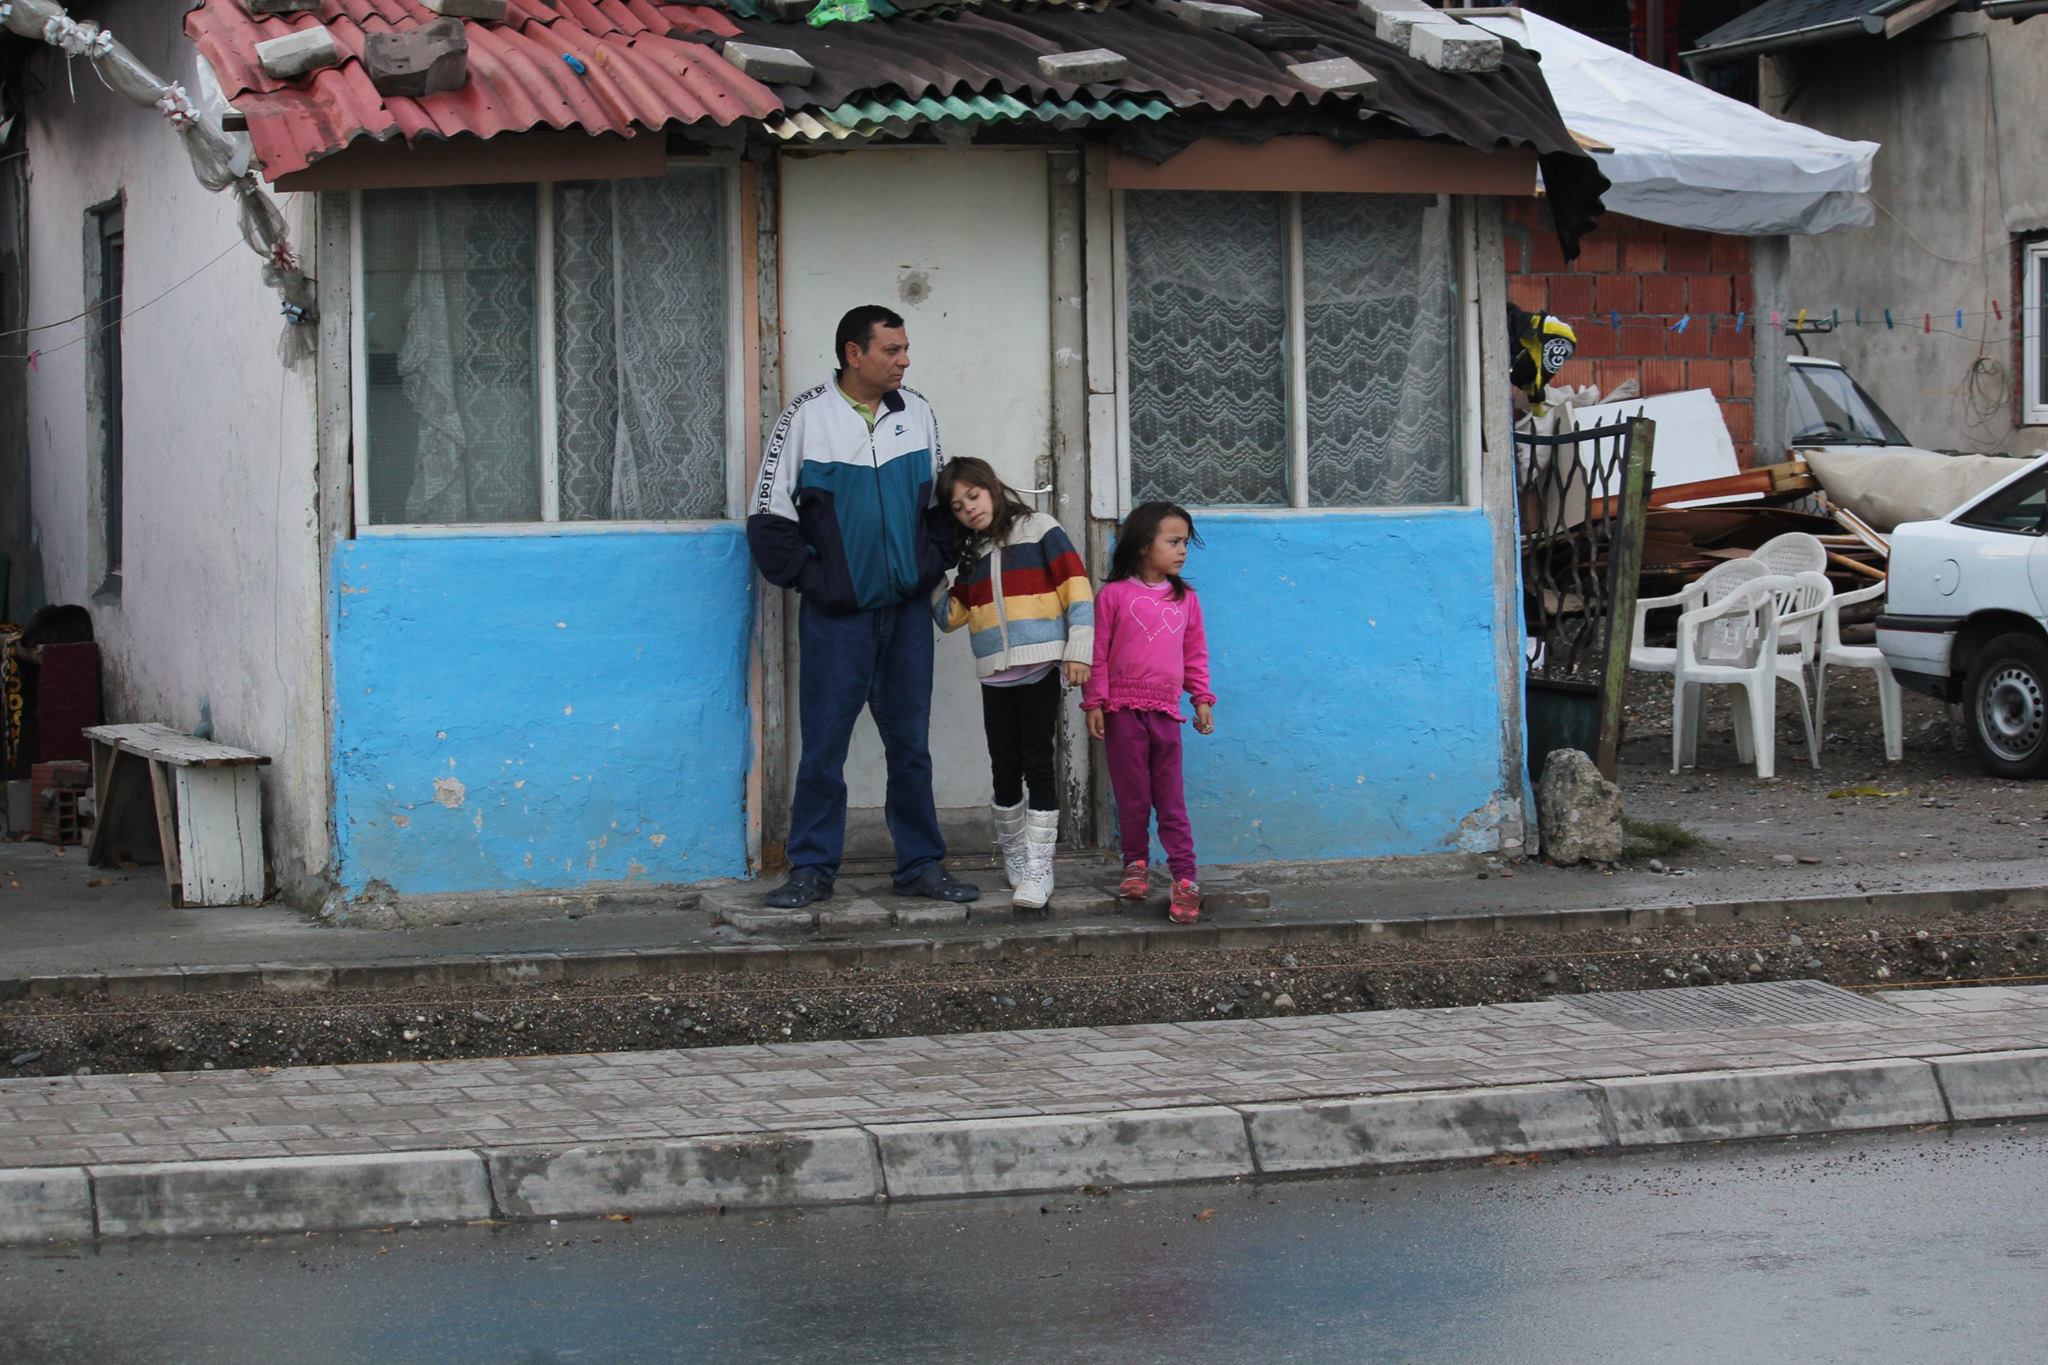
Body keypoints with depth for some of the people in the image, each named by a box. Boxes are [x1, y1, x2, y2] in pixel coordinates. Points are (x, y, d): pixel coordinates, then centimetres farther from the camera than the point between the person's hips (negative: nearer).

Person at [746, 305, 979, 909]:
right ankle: (812, 869, 9)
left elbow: (941, 499, 17)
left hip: (907, 611, 3)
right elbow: (770, 513, -2)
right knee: (824, 746, 0)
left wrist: (934, 562, 6)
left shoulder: (917, 412, 6)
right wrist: (808, 577, -7)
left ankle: (921, 865, 15)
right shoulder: (807, 416, -5)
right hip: (836, 613, -3)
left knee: (911, 744, 8)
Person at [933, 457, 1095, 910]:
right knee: (1005, 769, 6)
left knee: (1037, 765, -7)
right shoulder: (971, 554, 16)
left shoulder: (1039, 531, 0)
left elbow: (1076, 585, -5)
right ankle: (1014, 856, 22)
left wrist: (1079, 649, -12)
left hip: (1039, 669, -5)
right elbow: (951, 614, 20)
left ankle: (1038, 870, -7)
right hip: (995, 677, 5)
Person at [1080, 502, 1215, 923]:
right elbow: (1098, 652, -1)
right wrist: (1094, 703, -5)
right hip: (1123, 710, -2)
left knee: (1171, 797, 1)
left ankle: (1184, 875, -4)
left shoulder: (1185, 598, 9)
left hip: (1165, 710, 2)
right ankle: (1136, 863, 19)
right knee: (1132, 794, 6)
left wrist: (1202, 699, 8)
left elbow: (1195, 654, 14)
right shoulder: (1114, 594, -2)